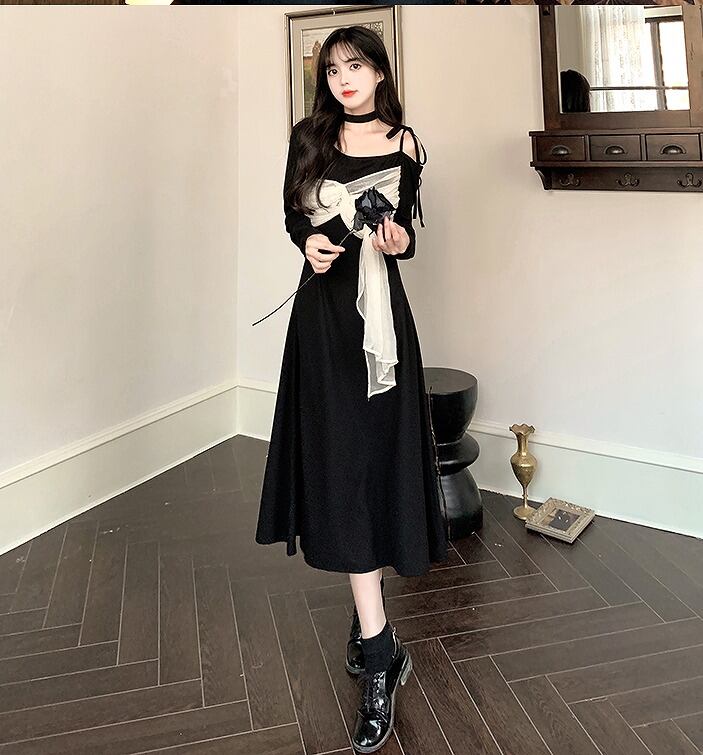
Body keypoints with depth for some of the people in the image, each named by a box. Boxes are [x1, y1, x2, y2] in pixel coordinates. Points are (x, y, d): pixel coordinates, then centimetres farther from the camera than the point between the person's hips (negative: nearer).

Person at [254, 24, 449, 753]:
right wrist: (309, 242, -10)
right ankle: (380, 653, 2)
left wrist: (400, 240, -13)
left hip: (381, 310, 0)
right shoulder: (309, 136, 6)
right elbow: (292, 212, 11)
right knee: (342, 461, -5)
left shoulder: (403, 144, 6)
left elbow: (405, 230, 10)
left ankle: (366, 620, 20)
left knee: (375, 454, 2)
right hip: (326, 309, 0)